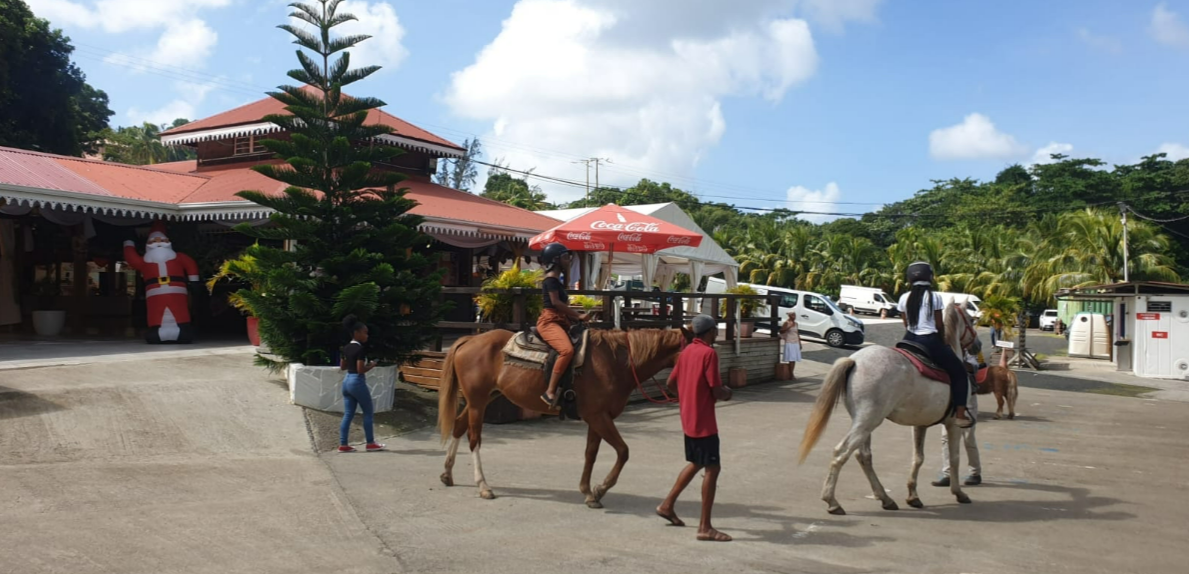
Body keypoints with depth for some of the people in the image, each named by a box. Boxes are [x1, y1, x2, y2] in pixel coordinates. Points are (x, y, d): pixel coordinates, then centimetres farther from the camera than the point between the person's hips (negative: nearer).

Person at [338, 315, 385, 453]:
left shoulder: (346, 348, 9)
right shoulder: (359, 349, -17)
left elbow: (342, 367, 16)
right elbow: (361, 370, -21)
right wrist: (371, 365, -5)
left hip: (346, 381, 8)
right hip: (357, 382, -8)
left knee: (348, 414, 10)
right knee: (368, 412, 5)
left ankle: (343, 445, 8)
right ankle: (370, 443, 11)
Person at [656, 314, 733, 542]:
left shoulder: (687, 351, 9)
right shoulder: (709, 353, -16)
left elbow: (671, 383, 14)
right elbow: (716, 392, -19)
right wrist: (727, 393, 2)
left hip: (688, 419, 9)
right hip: (704, 421, -9)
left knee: (696, 463, 23)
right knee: (712, 468, -4)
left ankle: (667, 505, 29)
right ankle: (705, 527, -2)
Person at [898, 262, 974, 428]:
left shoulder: (904, 298, 4)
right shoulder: (934, 297, -6)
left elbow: (906, 325, 9)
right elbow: (939, 325, -2)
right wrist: (943, 342, 14)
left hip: (909, 341, 5)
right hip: (930, 342, -4)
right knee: (959, 373, 10)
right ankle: (960, 415, 4)